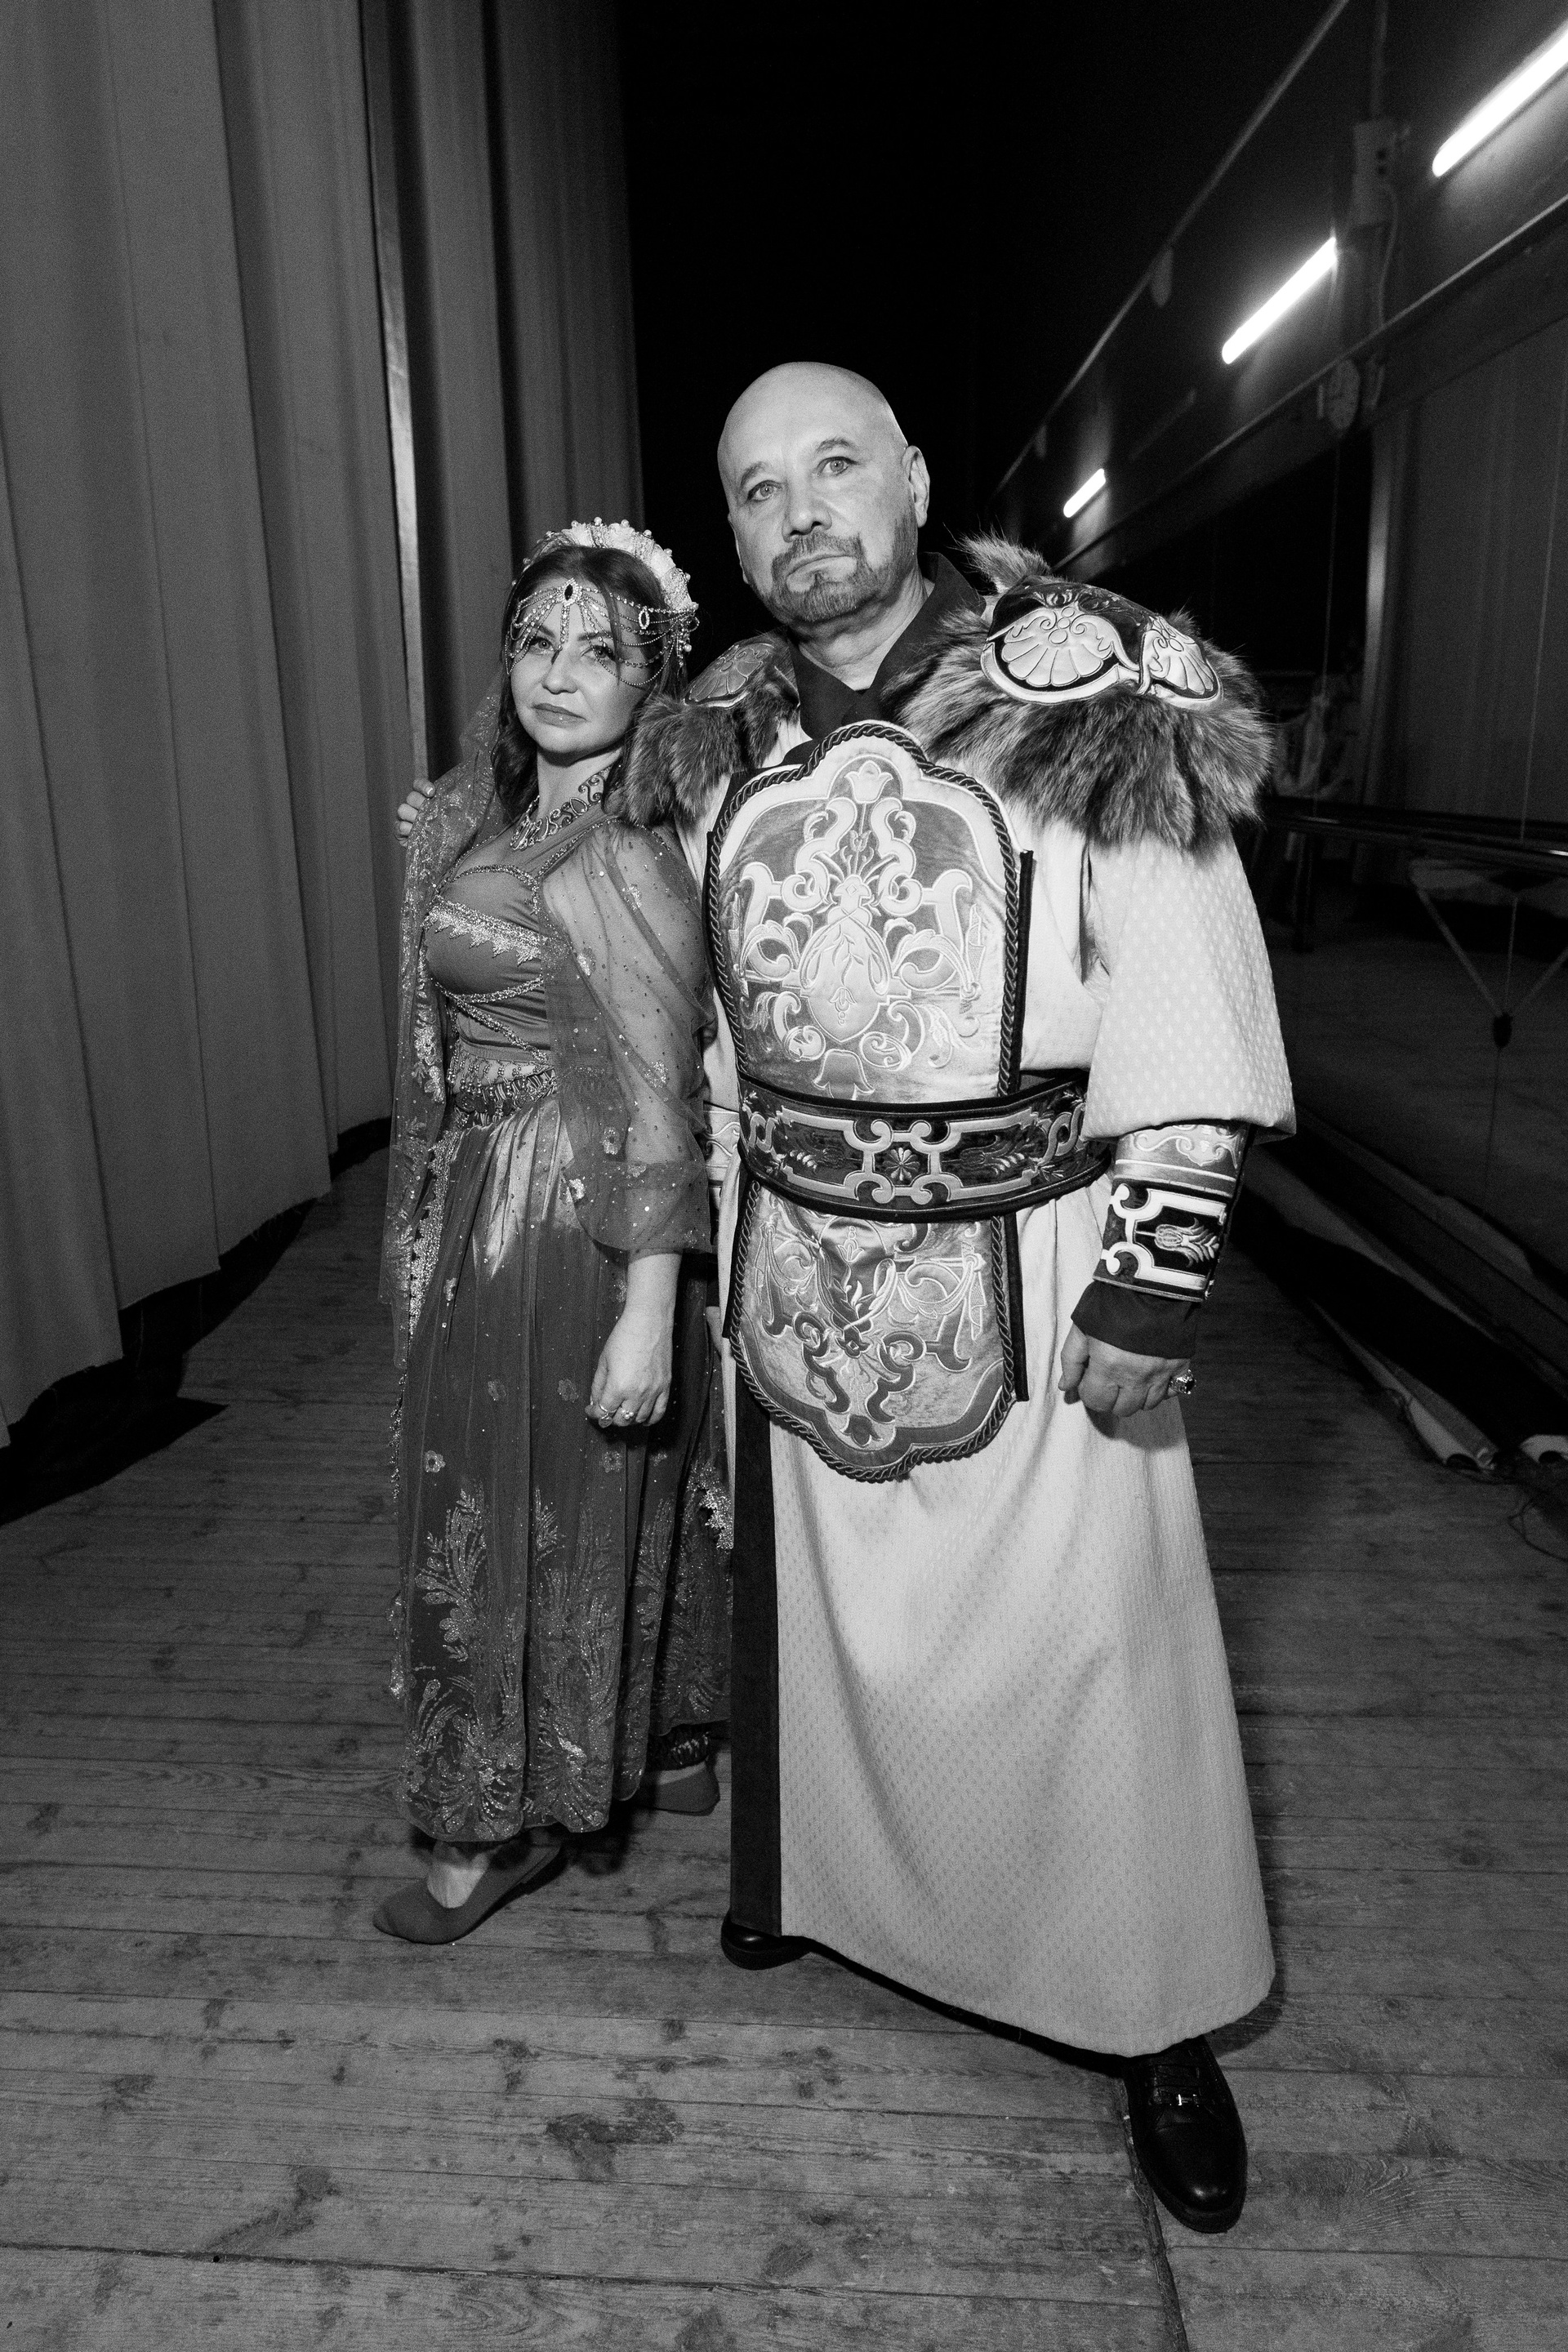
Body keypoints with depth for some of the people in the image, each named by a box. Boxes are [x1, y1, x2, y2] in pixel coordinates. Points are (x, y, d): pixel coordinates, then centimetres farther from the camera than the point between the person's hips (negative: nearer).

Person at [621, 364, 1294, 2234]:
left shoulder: (1092, 700, -9)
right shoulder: (723, 745, 5)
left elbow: (1190, 1026, -11)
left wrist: (1154, 1289, -13)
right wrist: (733, 1238, 14)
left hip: (1027, 1259, -3)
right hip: (800, 1264, 4)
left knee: (1077, 1634, 7)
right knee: (830, 1607, 19)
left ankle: (1160, 2019, 30)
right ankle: (834, 1876, 47)